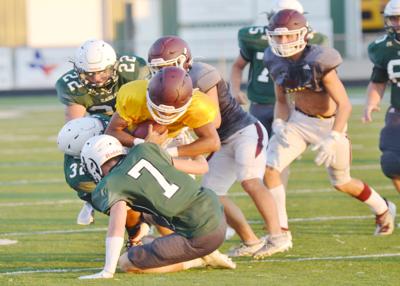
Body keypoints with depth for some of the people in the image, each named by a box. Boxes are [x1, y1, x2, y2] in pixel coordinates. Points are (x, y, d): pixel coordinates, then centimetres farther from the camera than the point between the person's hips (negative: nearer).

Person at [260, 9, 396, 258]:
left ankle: (382, 209, 43)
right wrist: (279, 124, -15)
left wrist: (333, 139, -36)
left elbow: (345, 104, -26)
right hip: (299, 121, 5)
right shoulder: (277, 62, -9)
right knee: (271, 168, -14)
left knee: (342, 183, 13)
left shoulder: (319, 62, -27)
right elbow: (282, 101, 6)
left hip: (329, 124, -5)